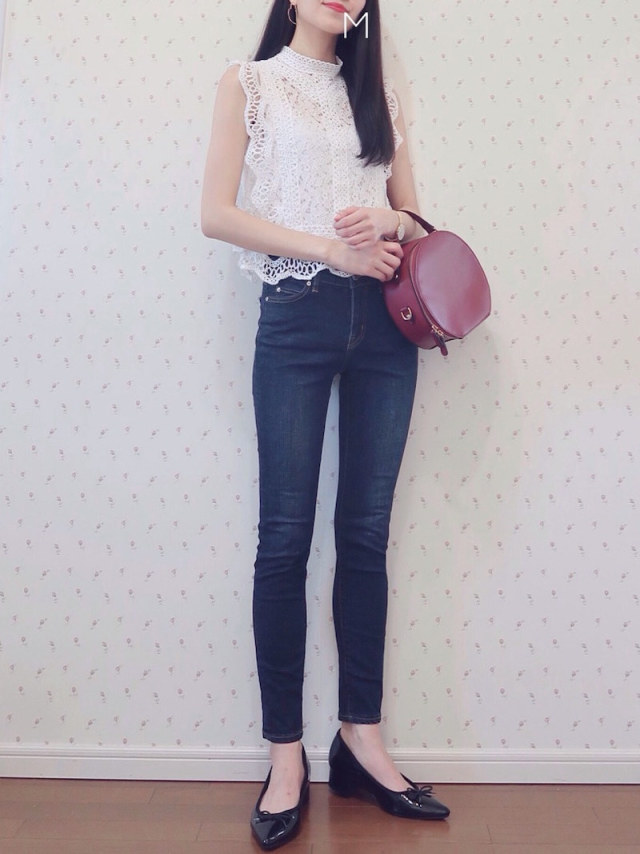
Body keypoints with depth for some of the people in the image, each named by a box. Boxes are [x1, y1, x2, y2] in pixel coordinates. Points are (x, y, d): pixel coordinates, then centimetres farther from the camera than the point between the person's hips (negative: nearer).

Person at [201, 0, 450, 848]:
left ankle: (362, 738, 15)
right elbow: (217, 213, -2)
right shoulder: (249, 83, 10)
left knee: (367, 530, 3)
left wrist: (390, 221, -6)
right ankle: (286, 756, 8)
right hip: (296, 318, -3)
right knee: (286, 534, -4)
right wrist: (331, 247, -11)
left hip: (384, 322, 4)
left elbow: (414, 217, 18)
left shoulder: (379, 95, 20)